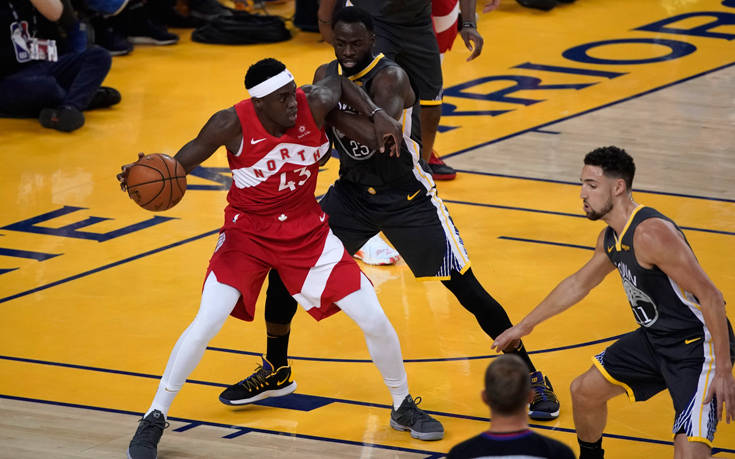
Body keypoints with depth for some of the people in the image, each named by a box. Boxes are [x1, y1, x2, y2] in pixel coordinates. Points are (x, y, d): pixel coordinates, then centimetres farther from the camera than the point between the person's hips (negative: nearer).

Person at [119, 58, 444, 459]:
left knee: (374, 320, -3)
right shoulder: (233, 125, -25)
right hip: (247, 233, -2)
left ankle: (403, 406, 22)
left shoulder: (314, 103, -20)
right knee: (205, 324, -17)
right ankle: (154, 419, 0)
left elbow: (340, 83, 5)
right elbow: (179, 164, -14)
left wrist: (375, 115, -9)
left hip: (307, 232, 2)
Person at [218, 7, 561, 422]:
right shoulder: (327, 76, -3)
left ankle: (531, 378, 6)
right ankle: (275, 372, 19)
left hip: (406, 197, -6)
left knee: (466, 289, -8)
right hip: (353, 193, 6)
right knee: (283, 268, -1)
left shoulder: (390, 78, -24)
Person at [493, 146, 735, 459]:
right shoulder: (610, 239, 4)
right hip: (654, 339, 10)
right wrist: (525, 326, 32)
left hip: (698, 346, -10)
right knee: (584, 391, 19)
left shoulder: (652, 234, -27)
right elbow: (578, 284, 24)